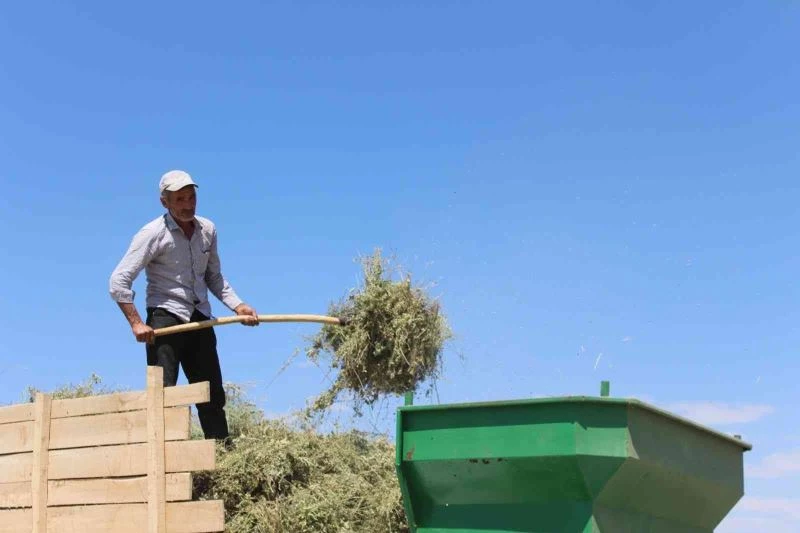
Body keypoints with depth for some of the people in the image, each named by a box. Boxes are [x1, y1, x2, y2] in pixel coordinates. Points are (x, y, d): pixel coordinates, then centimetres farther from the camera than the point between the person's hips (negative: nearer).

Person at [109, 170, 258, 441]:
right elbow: (119, 281, -13)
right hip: (165, 318, -6)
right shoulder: (153, 234, -10)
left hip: (200, 320, 6)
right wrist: (136, 323, -19)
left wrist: (238, 305, 6)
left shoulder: (207, 230, 8)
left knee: (213, 395, 9)